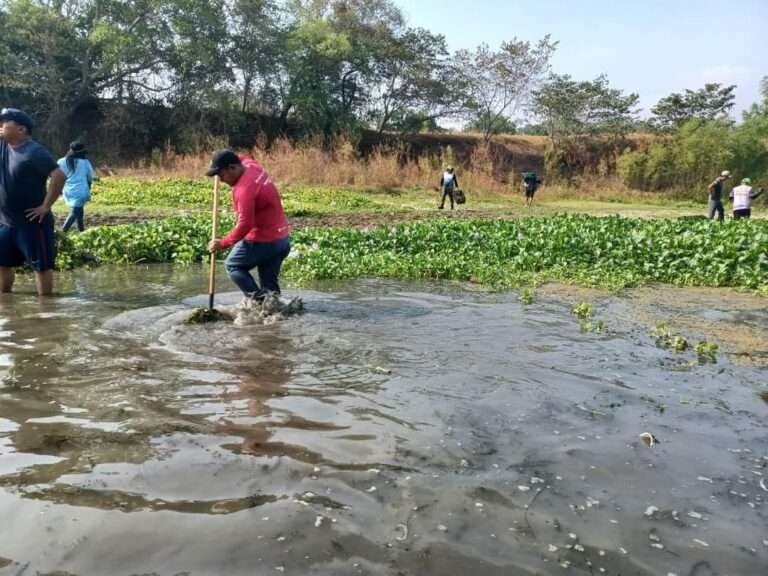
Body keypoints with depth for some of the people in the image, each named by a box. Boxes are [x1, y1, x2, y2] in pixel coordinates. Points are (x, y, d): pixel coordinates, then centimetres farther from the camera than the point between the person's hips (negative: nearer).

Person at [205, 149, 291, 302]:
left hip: (263, 241, -9)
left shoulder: (244, 189, -23)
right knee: (269, 282, 13)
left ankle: (259, 300, -3)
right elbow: (242, 158, 30)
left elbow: (244, 225, -25)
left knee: (232, 265, 11)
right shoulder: (251, 164, 4)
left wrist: (223, 243, -16)